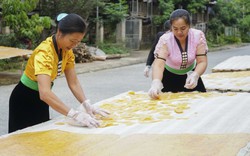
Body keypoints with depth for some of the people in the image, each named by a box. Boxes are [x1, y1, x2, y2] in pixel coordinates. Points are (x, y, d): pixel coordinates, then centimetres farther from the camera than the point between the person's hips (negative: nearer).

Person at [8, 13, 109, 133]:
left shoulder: (66, 50, -9)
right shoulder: (44, 52, -33)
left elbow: (73, 83, -7)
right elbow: (45, 93, -45)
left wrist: (87, 105, -22)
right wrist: (74, 115, -51)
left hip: (41, 99, 7)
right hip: (24, 100, -7)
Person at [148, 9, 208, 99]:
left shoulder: (198, 36, -22)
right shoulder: (165, 40, -27)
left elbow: (202, 62, -22)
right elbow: (159, 64, -40)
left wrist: (195, 75, -44)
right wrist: (156, 83, -61)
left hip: (190, 75, 2)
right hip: (170, 76, -2)